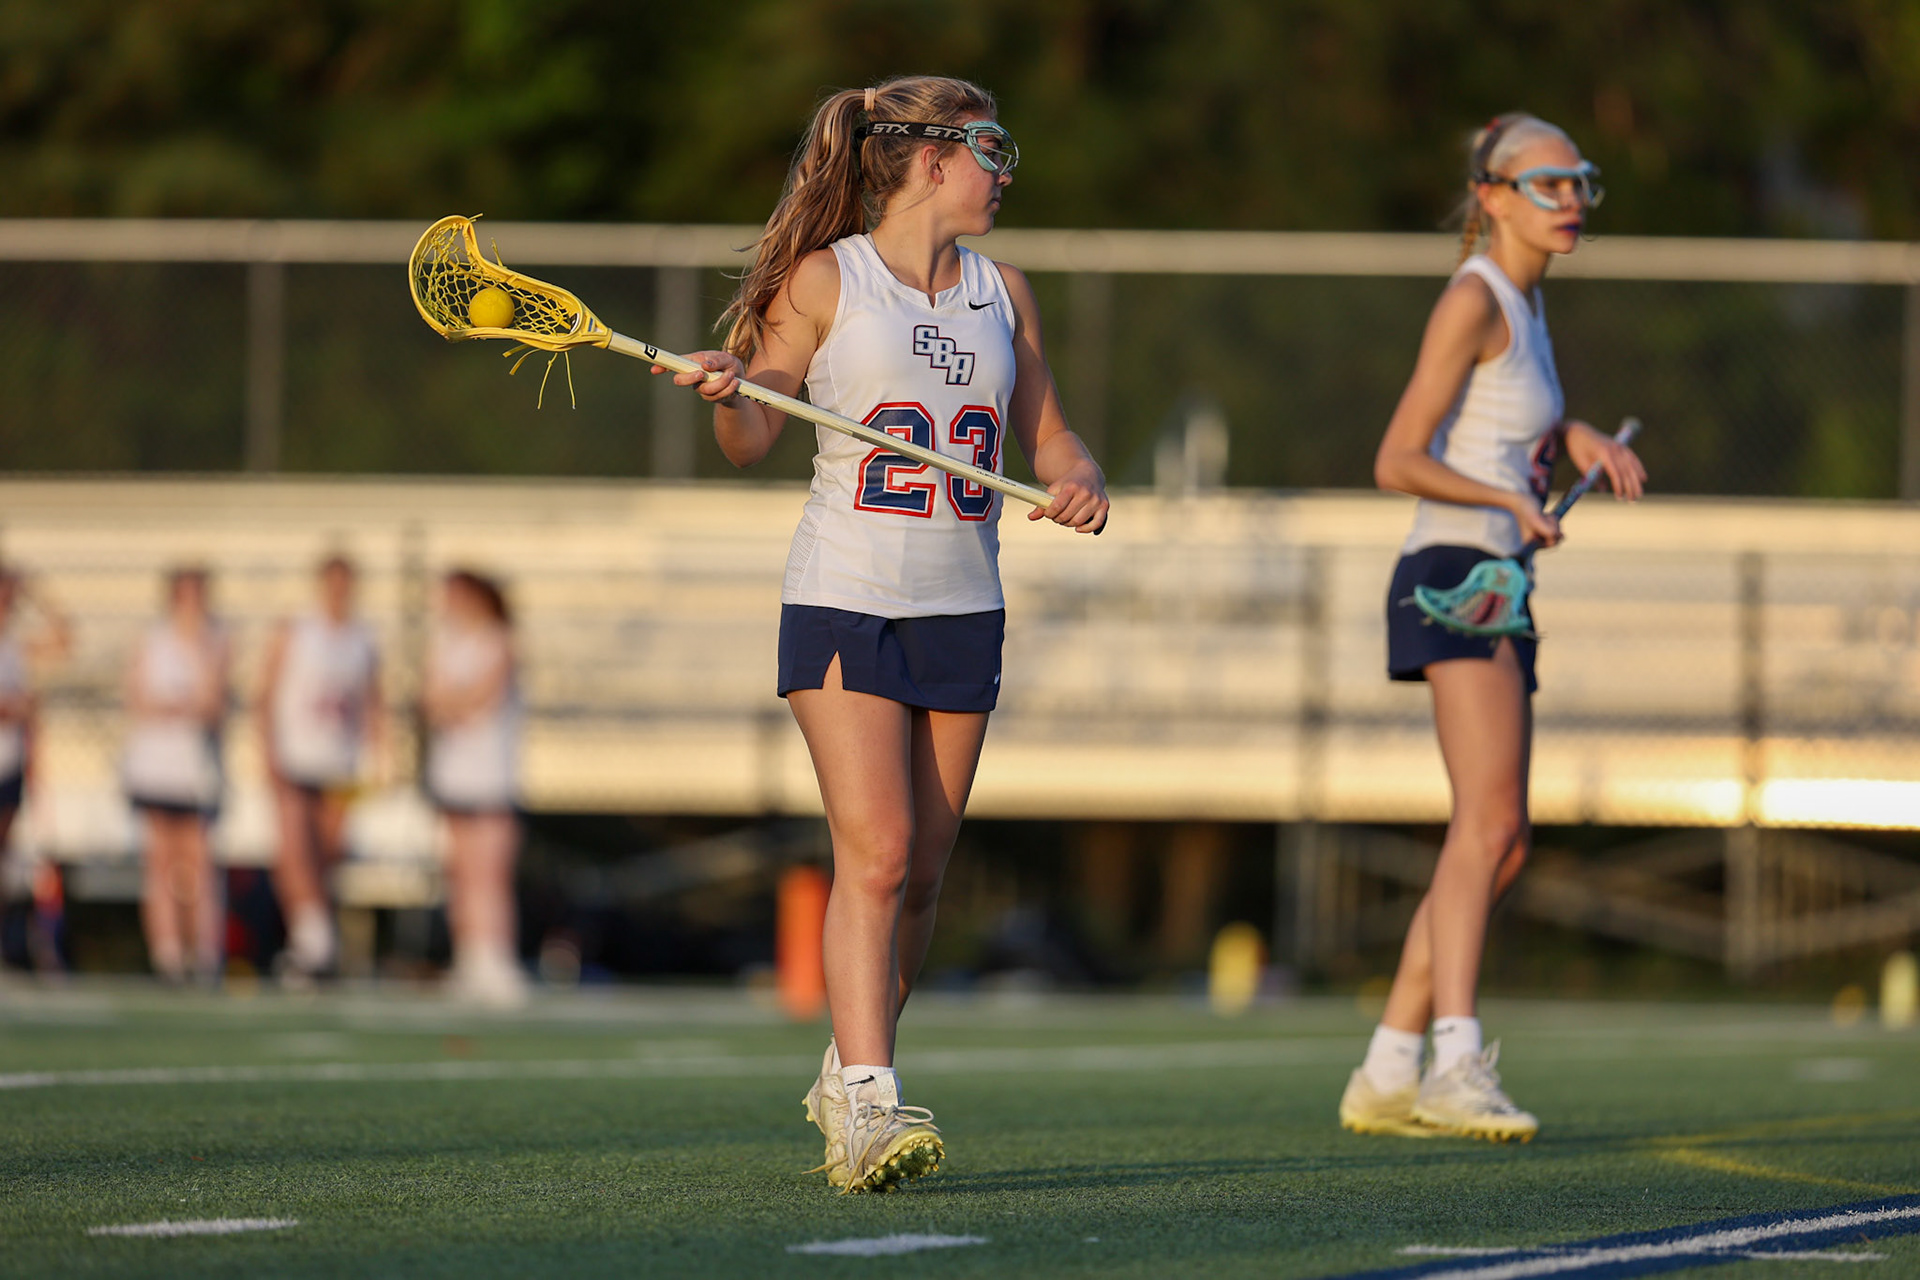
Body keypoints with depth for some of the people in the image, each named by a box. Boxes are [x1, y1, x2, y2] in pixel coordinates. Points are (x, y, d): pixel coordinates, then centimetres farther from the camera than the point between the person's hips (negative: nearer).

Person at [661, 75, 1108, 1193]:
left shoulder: (1003, 292, 13)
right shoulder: (825, 279, -1)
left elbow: (1051, 436, 15)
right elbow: (752, 441, 0)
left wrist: (1081, 483, -7)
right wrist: (726, 395, -23)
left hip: (963, 608, 5)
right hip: (845, 597, -5)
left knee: (919, 873, 6)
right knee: (876, 852, -17)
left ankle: (850, 1075, 25)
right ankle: (867, 1107, -21)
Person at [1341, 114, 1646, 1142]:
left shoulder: (1524, 303, 18)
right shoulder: (1472, 300, -8)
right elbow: (1398, 462, -13)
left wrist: (1581, 440, 17)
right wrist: (1510, 500, -20)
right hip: (1456, 573, -10)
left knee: (1499, 847, 9)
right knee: (1488, 823, -23)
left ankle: (1386, 1075, 13)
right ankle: (1458, 1063, -35)